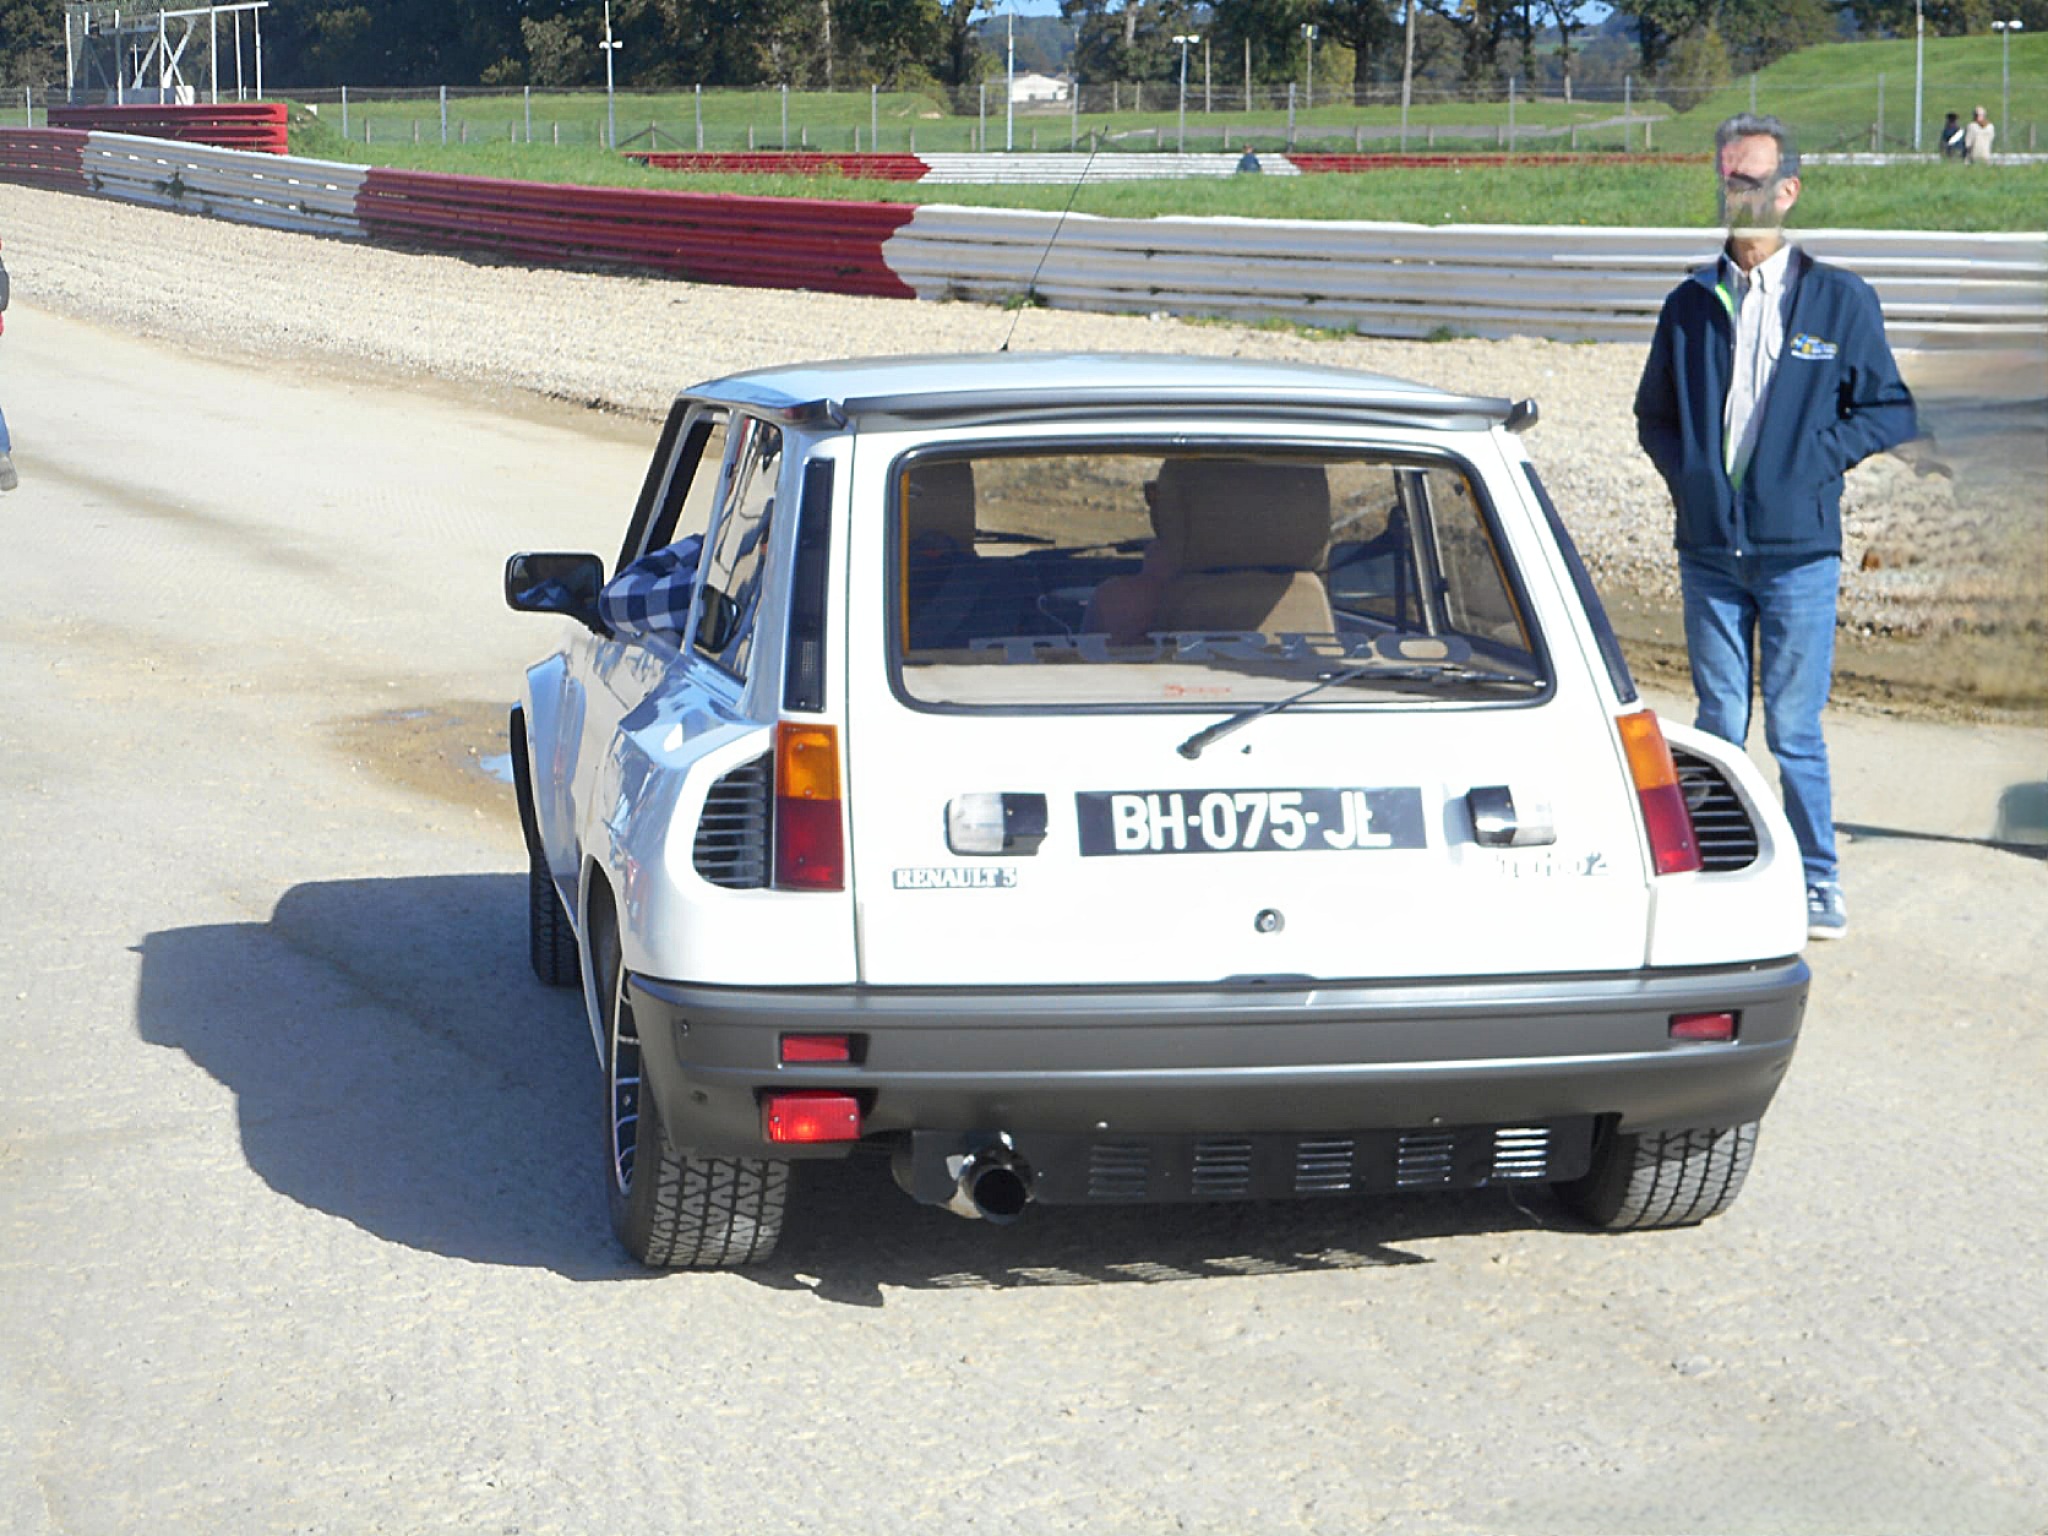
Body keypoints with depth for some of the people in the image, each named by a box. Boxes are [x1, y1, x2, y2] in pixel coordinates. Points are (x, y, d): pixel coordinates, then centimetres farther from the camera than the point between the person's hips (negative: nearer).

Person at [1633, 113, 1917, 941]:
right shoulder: (1692, 304, 9)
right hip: (1709, 552, 3)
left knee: (1795, 731, -1)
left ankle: (1818, 882, 12)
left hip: (1798, 552, -3)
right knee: (1719, 726, 8)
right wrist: (1687, 477, 3)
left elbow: (1890, 410, 4)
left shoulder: (1840, 300, 0)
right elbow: (1654, 413, 20)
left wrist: (1811, 462, -7)